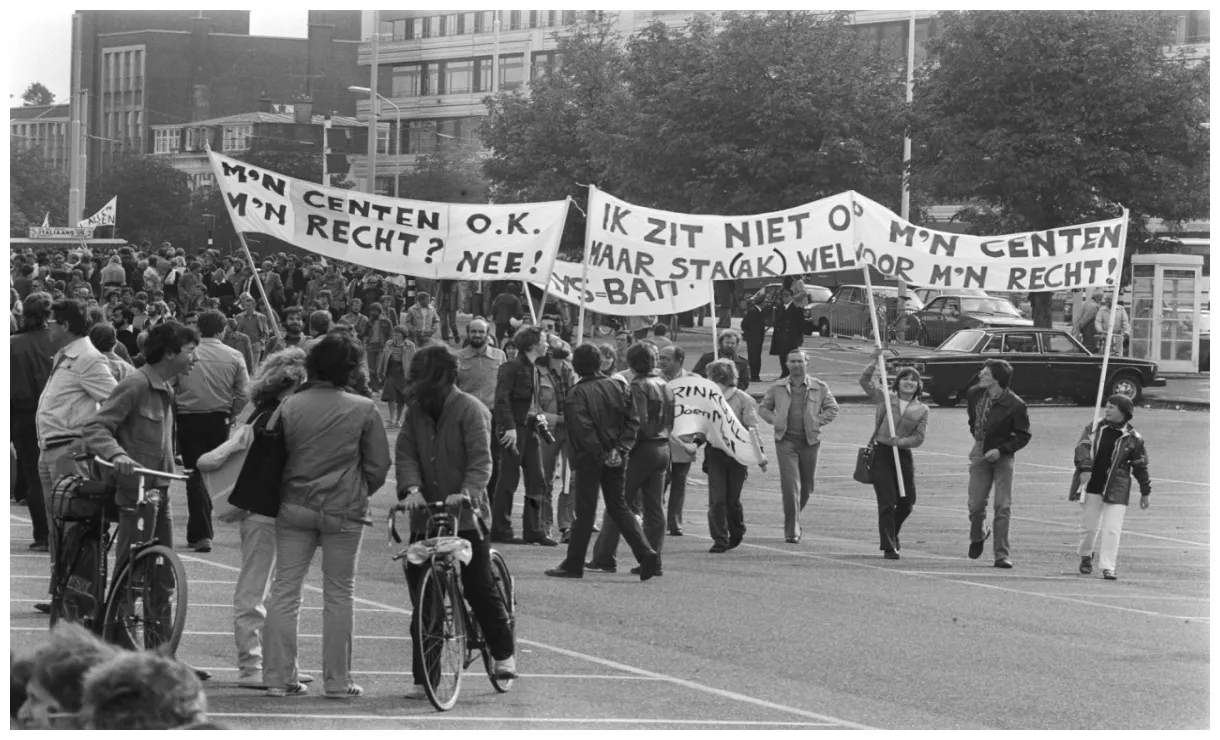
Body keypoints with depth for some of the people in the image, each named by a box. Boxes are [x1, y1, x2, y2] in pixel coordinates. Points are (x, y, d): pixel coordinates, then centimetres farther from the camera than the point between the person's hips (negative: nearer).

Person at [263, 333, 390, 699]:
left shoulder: (290, 406, -2)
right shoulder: (363, 409, -7)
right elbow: (379, 464, -2)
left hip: (294, 507, 2)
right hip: (344, 510, -2)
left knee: (284, 590, 7)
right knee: (338, 595, 6)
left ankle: (279, 677, 5)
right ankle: (337, 680, 8)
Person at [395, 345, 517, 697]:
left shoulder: (471, 410, -7)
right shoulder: (416, 410, 9)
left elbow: (481, 459, -15)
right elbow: (405, 453, 2)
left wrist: (467, 492, -32)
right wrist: (411, 487, -18)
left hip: (465, 514, -5)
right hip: (425, 516, 5)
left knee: (479, 587, -6)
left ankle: (504, 653, 16)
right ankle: (423, 677, 6)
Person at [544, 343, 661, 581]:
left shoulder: (577, 393, -12)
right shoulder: (617, 387, 5)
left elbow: (582, 430, -20)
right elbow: (632, 421, 1)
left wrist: (601, 453, -15)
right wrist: (621, 449, -5)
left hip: (589, 459, -5)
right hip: (615, 459, 5)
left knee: (585, 512, 2)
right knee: (619, 507, 12)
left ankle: (574, 564, 9)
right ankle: (646, 554, -1)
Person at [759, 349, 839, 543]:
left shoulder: (819, 387, 3)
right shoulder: (777, 387, 4)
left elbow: (832, 409, 10)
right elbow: (764, 408, 16)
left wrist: (817, 422, -4)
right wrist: (775, 420, -3)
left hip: (810, 440, 2)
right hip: (786, 440, -2)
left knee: (807, 486, 10)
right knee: (790, 485, -13)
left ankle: (793, 520, 34)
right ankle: (792, 531, -12)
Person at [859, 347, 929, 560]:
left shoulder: (921, 410, 6)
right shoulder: (885, 398, 5)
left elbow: (919, 438, 0)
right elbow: (864, 381, -1)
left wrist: (900, 441, -17)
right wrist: (875, 362, -13)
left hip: (903, 455, 3)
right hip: (881, 454, -3)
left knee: (907, 503, 9)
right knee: (887, 503, -6)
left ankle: (891, 536, 36)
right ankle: (889, 547, -1)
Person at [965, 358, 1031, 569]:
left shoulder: (1015, 405, -18)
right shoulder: (974, 394, -4)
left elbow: (1023, 436, -10)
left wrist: (1000, 450, -20)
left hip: (1003, 457, -3)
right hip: (980, 455, 3)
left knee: (1003, 507, -6)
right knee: (976, 505, 3)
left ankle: (1001, 554, -1)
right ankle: (977, 537, 34)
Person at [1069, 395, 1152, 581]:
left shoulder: (1133, 438, 1)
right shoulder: (1094, 429, 3)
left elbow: (1140, 466, 8)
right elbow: (1082, 447, -10)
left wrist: (1145, 492, 10)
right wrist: (1085, 468, -28)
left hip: (1117, 488, -2)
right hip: (1092, 485, 2)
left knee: (1112, 529, -10)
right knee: (1089, 525, 7)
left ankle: (1108, 567, -7)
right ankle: (1086, 555, 34)